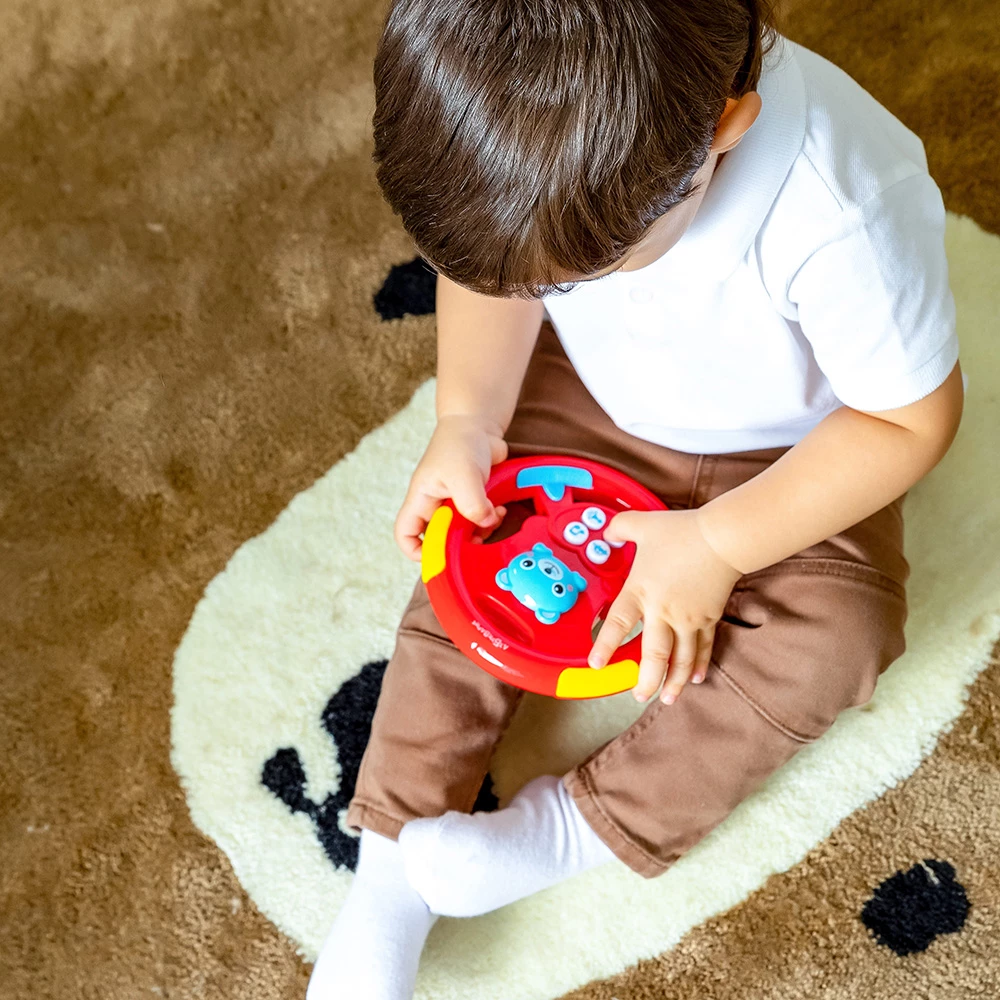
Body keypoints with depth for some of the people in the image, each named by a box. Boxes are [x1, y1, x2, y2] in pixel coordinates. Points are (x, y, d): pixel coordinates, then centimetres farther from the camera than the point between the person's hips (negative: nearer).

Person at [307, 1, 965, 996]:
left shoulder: (838, 214, -39)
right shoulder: (545, 133, -26)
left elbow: (913, 417, -24)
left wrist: (717, 546, -27)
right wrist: (467, 420, -20)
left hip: (783, 453, -2)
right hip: (592, 399, 3)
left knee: (831, 638, -23)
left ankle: (568, 829, -10)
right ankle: (388, 881, -1)